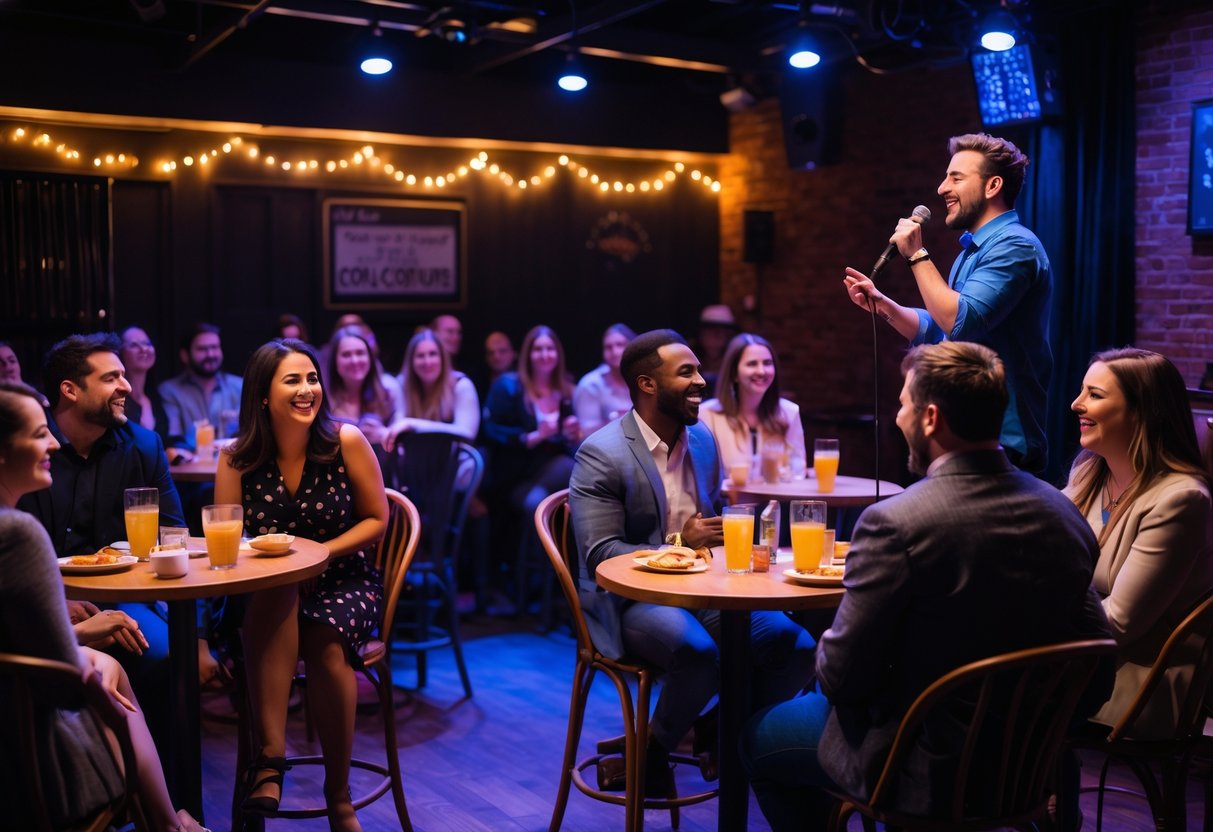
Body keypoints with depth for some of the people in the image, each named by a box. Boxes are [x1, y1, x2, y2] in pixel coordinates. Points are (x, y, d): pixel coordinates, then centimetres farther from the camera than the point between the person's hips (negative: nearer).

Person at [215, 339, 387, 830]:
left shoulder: (346, 442, -7)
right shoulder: (238, 459, -3)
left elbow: (377, 520, -1)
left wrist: (321, 551, -15)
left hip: (344, 581, -1)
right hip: (264, 594, 1)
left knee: (327, 644, -32)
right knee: (275, 590, -35)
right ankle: (271, 755, -35)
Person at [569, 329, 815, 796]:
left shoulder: (703, 438, 10)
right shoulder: (601, 454, -12)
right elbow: (600, 555, -16)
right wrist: (678, 545, -25)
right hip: (632, 598, -6)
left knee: (796, 646, -13)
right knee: (699, 652, -35)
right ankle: (652, 751, -6)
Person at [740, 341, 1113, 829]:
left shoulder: (895, 523, -26)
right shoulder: (1063, 513, -7)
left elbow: (841, 676, -20)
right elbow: (1095, 675, -1)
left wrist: (827, 664, 3)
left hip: (924, 771, -6)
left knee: (761, 739, 19)